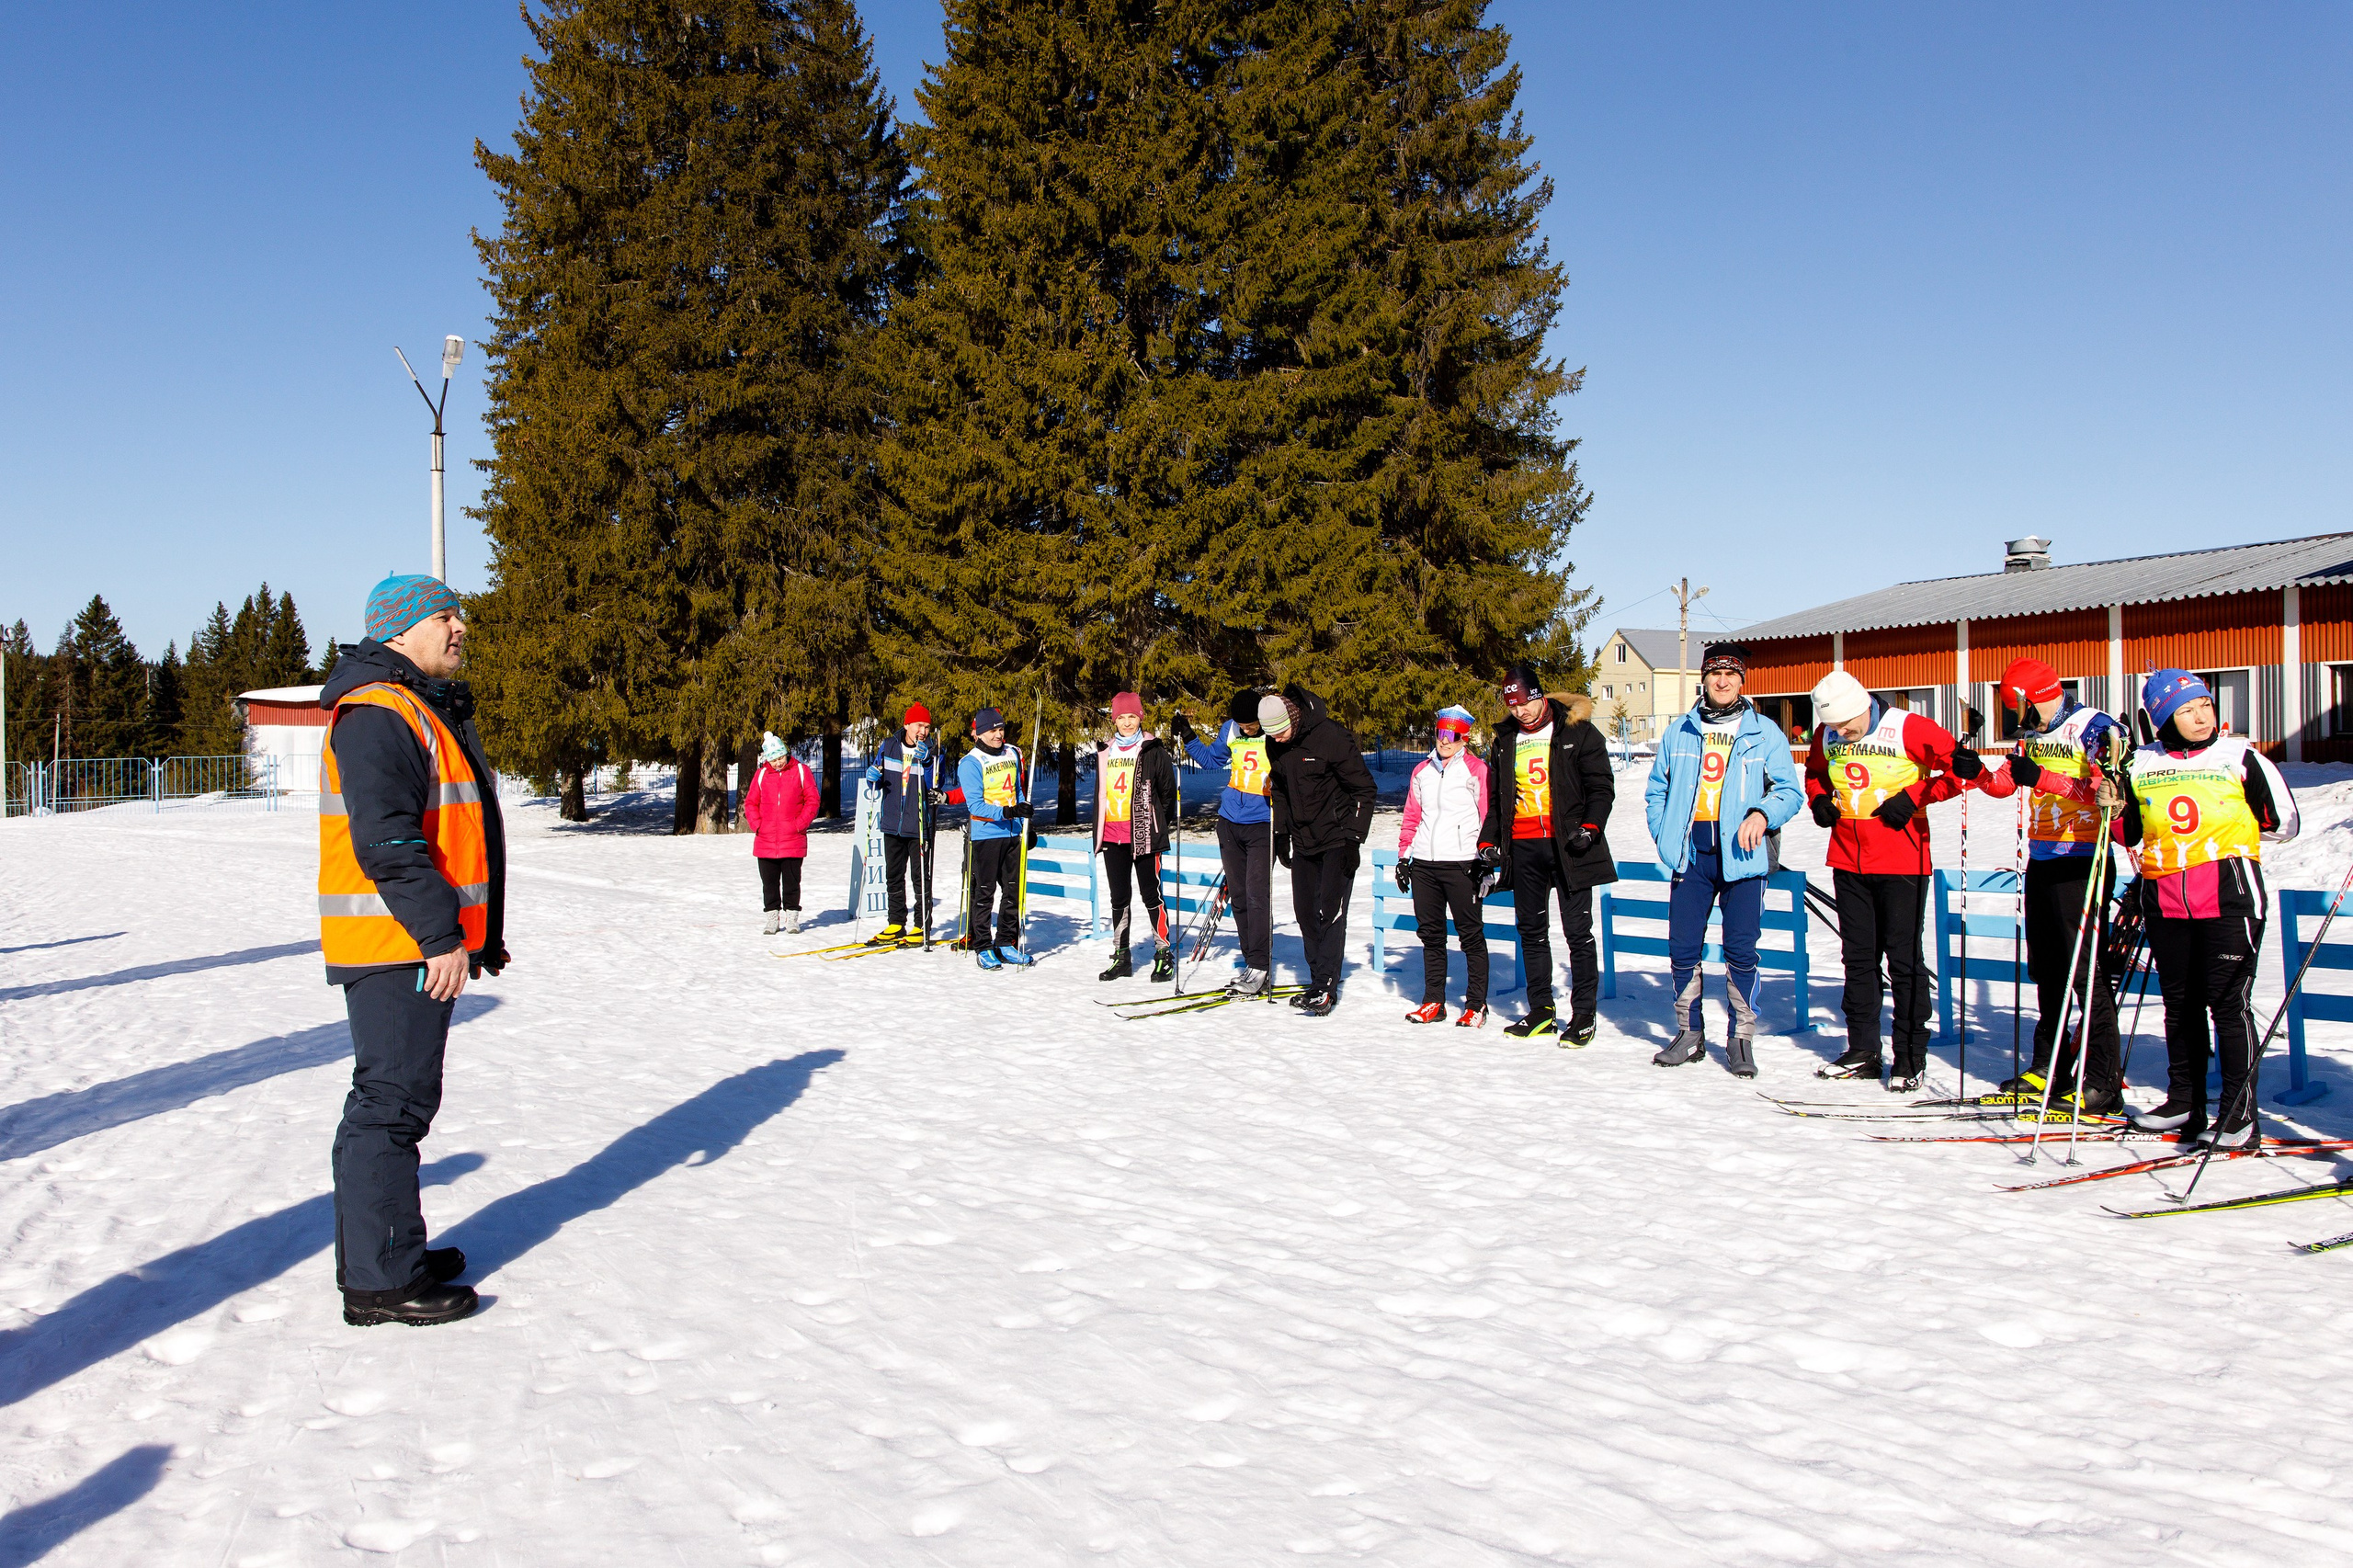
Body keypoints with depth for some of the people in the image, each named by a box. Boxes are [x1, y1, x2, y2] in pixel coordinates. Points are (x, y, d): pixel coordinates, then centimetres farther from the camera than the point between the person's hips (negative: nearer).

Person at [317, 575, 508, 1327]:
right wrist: (442, 935, -24)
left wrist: (481, 931, 24)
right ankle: (380, 1280, 0)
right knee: (392, 1101, -6)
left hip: (422, 945, 11)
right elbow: (385, 842, -23)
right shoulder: (376, 714, -15)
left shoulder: (430, 712, 20)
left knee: (399, 1097, 17)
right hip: (397, 947, -11)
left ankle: (382, 1254, 27)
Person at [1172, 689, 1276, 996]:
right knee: (1238, 896, 8)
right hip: (1229, 822, 6)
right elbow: (1212, 758, 22)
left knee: (1257, 895, -12)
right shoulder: (1231, 730, 5)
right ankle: (1252, 963, 17)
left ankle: (1261, 970, -6)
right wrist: (1188, 737, 11)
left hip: (1262, 825, -6)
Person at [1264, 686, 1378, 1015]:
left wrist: (1354, 837, -15)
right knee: (1305, 912, 6)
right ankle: (1320, 982, 14)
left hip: (1337, 839, -7)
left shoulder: (1332, 736, -17)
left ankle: (1325, 988, -11)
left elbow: (1364, 790, -12)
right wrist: (1281, 833, 13)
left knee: (1330, 911, -11)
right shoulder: (1276, 746, 2)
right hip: (1302, 841, 7)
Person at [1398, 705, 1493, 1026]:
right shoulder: (1421, 771, 16)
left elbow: (1489, 818, -3)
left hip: (1461, 864, -5)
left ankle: (1476, 1005, 5)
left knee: (1471, 935, -1)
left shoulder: (1476, 770, 0)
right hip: (1423, 864, 5)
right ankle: (1433, 1001, 17)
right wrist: (1404, 856, 14)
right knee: (1430, 933, 9)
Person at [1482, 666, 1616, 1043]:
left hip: (1567, 844, -5)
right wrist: (1489, 841, 11)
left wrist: (1590, 827, -15)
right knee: (1531, 930, 8)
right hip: (1522, 847, 5)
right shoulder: (1505, 740, 14)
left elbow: (1601, 786, -2)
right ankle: (1541, 1012, 17)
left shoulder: (1578, 732, -1)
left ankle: (1584, 1014, 5)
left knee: (1577, 930, -3)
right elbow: (1496, 797, 21)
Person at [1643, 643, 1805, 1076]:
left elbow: (1790, 792, 5)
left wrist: (1763, 814, -15)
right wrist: (1665, 837, 5)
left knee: (1740, 951, -4)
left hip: (1741, 856, -2)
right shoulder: (1679, 733, 12)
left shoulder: (1764, 733, 5)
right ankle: (1690, 1033, 16)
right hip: (1691, 856, 2)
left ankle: (1741, 1038, 8)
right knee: (1683, 947, 2)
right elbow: (1656, 792, 19)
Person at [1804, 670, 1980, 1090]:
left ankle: (1910, 1057, 7)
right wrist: (1819, 799, 4)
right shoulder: (1827, 735, 4)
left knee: (1904, 958, -1)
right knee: (1858, 957, 11)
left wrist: (1914, 795, -18)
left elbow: (1963, 768, -10)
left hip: (1901, 862, -5)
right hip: (1848, 861, 5)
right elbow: (1814, 771, 24)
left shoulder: (1909, 729, -12)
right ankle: (1863, 1052, 20)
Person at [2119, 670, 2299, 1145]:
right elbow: (2128, 833, 15)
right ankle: (2184, 1103, 23)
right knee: (2180, 1004, 12)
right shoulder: (2141, 766, 7)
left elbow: (2283, 824, 4)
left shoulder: (2241, 758, -1)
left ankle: (2240, 1112, 1)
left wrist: (2229, 829, -1)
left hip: (2228, 896, -4)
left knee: (2227, 1003, -6)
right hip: (2164, 902, 4)